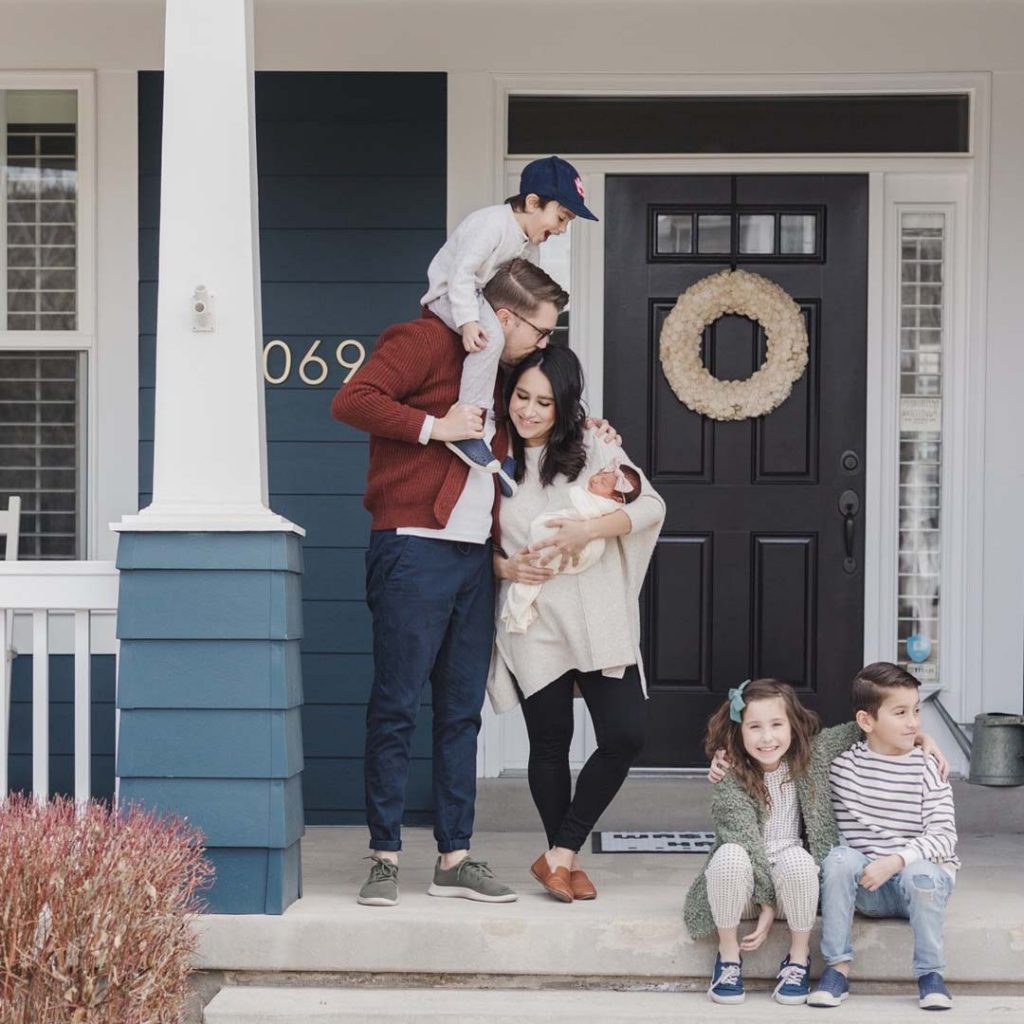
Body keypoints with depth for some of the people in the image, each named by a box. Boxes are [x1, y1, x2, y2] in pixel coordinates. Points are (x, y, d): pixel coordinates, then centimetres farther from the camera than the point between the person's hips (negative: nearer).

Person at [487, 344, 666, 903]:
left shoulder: (592, 446, 2)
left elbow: (650, 505, -4)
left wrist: (586, 530, -19)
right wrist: (504, 565, -9)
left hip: (598, 620, 0)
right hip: (532, 623, 0)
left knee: (625, 736, -8)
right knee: (551, 743, 4)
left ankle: (560, 855, 5)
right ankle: (564, 859, 22)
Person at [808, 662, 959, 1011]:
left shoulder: (927, 769, -6)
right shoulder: (842, 763, -1)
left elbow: (943, 835, -12)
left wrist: (896, 861, -27)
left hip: (920, 870, -2)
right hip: (864, 885, 2)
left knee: (921, 875, -35)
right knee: (839, 858, -29)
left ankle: (930, 974, -16)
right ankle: (838, 969, -21)